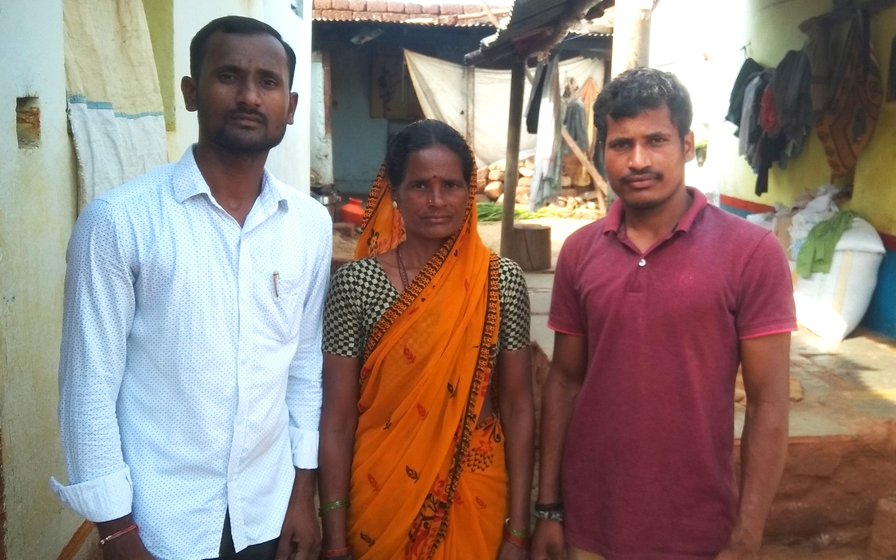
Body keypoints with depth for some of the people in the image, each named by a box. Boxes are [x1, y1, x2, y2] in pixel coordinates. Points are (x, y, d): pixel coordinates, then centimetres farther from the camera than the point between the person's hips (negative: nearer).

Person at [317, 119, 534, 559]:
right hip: (380, 497, 0)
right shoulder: (355, 283, -10)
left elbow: (518, 408, -3)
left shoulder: (503, 281, -6)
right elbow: (337, 420, -8)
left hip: (475, 501, 1)